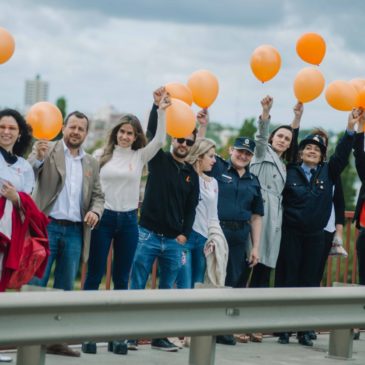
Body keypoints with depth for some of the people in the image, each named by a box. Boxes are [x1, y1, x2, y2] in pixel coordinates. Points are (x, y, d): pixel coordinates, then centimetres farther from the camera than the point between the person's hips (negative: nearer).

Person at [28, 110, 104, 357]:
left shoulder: (92, 163, 14)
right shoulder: (47, 150, 1)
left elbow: (98, 196, 17)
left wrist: (95, 211, -5)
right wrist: (38, 157, -32)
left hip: (75, 231, 5)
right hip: (48, 226, -4)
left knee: (65, 287, 6)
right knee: (36, 283, -6)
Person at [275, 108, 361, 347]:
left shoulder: (328, 173, 8)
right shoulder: (290, 172, -1)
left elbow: (342, 156, -1)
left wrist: (350, 129, -8)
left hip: (315, 236, 3)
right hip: (291, 235, -3)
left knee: (309, 282, 6)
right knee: (287, 280, -2)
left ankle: (304, 331, 10)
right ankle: (283, 329, 2)